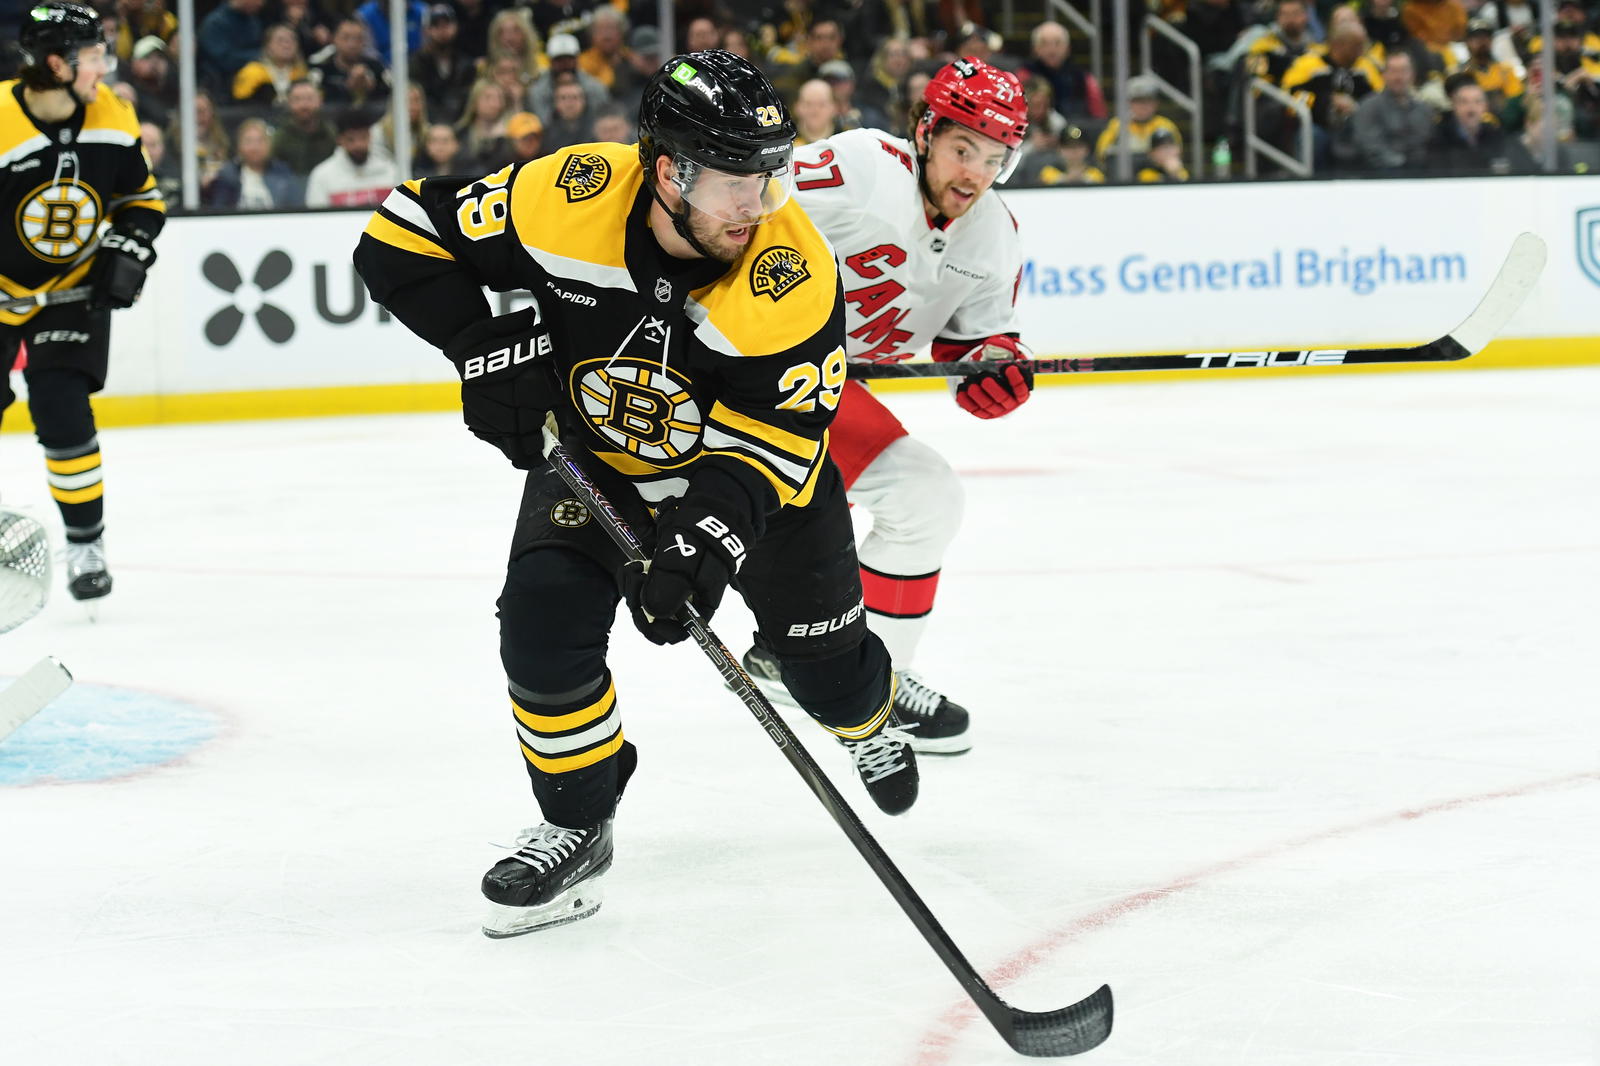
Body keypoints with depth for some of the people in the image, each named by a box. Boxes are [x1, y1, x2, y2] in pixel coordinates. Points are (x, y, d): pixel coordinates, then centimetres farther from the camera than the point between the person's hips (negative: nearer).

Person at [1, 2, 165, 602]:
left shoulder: (112, 120, -10)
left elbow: (141, 195, 8)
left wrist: (128, 249, -8)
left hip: (74, 289, 2)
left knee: (63, 416, -12)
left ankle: (86, 545, 4)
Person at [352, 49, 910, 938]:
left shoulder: (792, 273, -33)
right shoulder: (566, 198, -31)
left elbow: (772, 441, -30)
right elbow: (403, 235, -20)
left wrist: (700, 545, -44)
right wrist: (487, 346, -30)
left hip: (752, 467, -1)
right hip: (592, 450, 1)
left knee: (823, 654, 9)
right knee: (544, 625, -18)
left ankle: (871, 721, 48)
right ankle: (577, 825, 4)